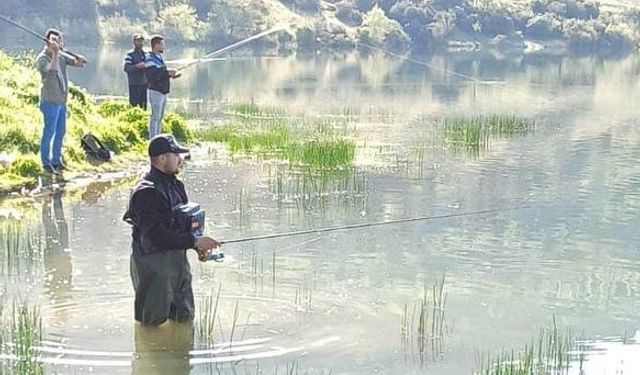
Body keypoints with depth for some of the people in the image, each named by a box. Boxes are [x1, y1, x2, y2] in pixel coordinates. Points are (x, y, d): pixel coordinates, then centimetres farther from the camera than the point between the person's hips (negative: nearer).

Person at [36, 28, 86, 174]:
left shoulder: (62, 56, 9)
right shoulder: (42, 58, -11)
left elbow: (80, 64, 8)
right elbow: (52, 70, -30)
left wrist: (79, 59, -13)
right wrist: (55, 52, -28)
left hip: (61, 101, 8)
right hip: (50, 101, -8)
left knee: (60, 132, 14)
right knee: (49, 132, -5)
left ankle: (56, 161, 24)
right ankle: (46, 163, 2)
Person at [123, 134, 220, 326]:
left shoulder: (176, 186, 11)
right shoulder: (147, 192, -21)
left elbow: (186, 221, 20)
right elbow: (158, 236, -27)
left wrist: (199, 245, 2)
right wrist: (195, 241, -26)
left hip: (178, 260, 9)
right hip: (153, 265, -9)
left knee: (185, 318, 18)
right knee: (154, 319, -2)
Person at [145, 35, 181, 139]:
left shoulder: (159, 58, 16)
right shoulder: (150, 59, -14)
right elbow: (153, 76, -24)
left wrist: (172, 75, 6)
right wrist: (167, 73, -20)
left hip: (162, 91, 10)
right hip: (155, 91, -10)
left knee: (160, 116, 14)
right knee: (155, 117, -8)